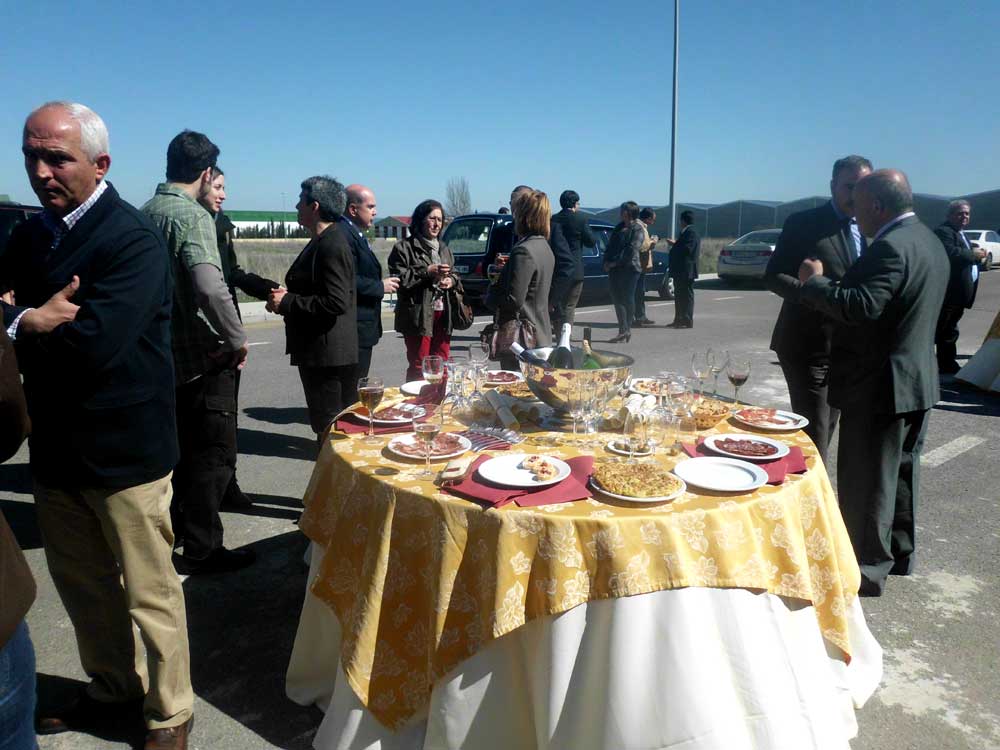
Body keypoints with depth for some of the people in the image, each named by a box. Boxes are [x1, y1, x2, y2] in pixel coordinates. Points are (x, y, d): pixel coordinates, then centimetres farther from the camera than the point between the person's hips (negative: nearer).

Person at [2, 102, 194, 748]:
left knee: (149, 594, 6)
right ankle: (114, 690, 44)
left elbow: (95, 342, -26)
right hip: (57, 445, 8)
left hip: (123, 448, -8)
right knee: (82, 582, 22)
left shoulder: (133, 240, -16)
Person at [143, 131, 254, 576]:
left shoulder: (145, 213, 8)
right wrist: (237, 339, -17)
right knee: (214, 455, 3)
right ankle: (201, 549, 11)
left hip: (163, 354, 8)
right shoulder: (192, 216, -17)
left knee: (180, 447, 22)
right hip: (203, 357, -8)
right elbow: (210, 288, -31)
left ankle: (175, 527, 36)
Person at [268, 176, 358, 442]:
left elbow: (336, 302, -25)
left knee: (329, 429, -2)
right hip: (317, 352, 10)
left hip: (329, 355, -10)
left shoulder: (332, 246, -17)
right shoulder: (321, 242, 14)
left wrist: (287, 302, -17)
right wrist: (286, 296, 6)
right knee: (323, 423, 18)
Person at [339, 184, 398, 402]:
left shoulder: (356, 233, 16)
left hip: (362, 325, 11)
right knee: (353, 389, -4)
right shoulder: (343, 234, -17)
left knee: (358, 385, 17)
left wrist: (381, 282, 11)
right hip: (355, 327, -11)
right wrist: (380, 286, -15)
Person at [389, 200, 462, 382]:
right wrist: (427, 272, -17)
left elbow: (454, 276, 28)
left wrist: (452, 281, 4)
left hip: (442, 314, 6)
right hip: (419, 316, -6)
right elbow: (398, 279, -12)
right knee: (418, 366, -4)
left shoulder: (444, 249, 19)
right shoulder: (404, 248, -3)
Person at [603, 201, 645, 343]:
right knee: (617, 298, 6)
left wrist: (616, 262, -16)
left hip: (629, 268, -8)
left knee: (628, 299, -1)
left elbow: (631, 250, -15)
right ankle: (623, 331, 12)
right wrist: (607, 261, 2)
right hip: (614, 269, 8)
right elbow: (611, 245, 17)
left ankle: (626, 330, 6)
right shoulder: (620, 227, 18)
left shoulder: (638, 229, -6)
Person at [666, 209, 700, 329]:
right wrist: (675, 244, 15)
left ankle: (687, 321, -3)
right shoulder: (686, 233, 17)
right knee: (679, 296, 15)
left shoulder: (691, 233, -15)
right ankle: (679, 320, 22)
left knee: (686, 296, -6)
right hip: (680, 271, 11)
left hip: (686, 271, -11)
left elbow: (687, 249, -24)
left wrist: (674, 244, -14)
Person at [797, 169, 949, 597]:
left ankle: (868, 571, 11)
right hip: (917, 380, 10)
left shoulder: (891, 246, -21)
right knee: (900, 472, 20)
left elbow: (860, 307, -31)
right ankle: (899, 555, 34)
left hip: (879, 385, -10)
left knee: (867, 482, 1)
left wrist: (814, 282, -18)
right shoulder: (928, 241, 12)